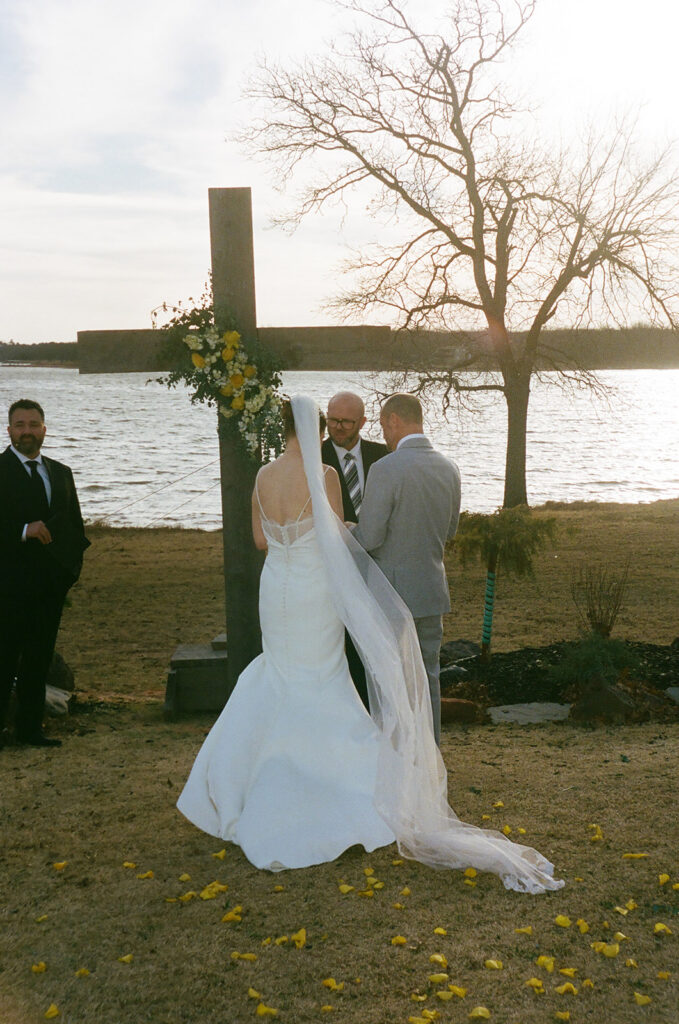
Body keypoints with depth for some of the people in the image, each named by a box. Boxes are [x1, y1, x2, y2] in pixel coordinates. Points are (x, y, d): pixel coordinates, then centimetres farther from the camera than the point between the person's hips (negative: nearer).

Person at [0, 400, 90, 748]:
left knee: (39, 659, 12)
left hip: (50, 584, 6)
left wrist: (72, 564, 5)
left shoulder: (60, 473, 15)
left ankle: (30, 727, 21)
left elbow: (74, 524, 18)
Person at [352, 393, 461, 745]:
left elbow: (369, 538, -18)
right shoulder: (449, 469, 3)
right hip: (432, 588, 6)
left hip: (392, 591, -6)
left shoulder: (385, 470, -18)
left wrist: (347, 529, 4)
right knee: (427, 676, 16)